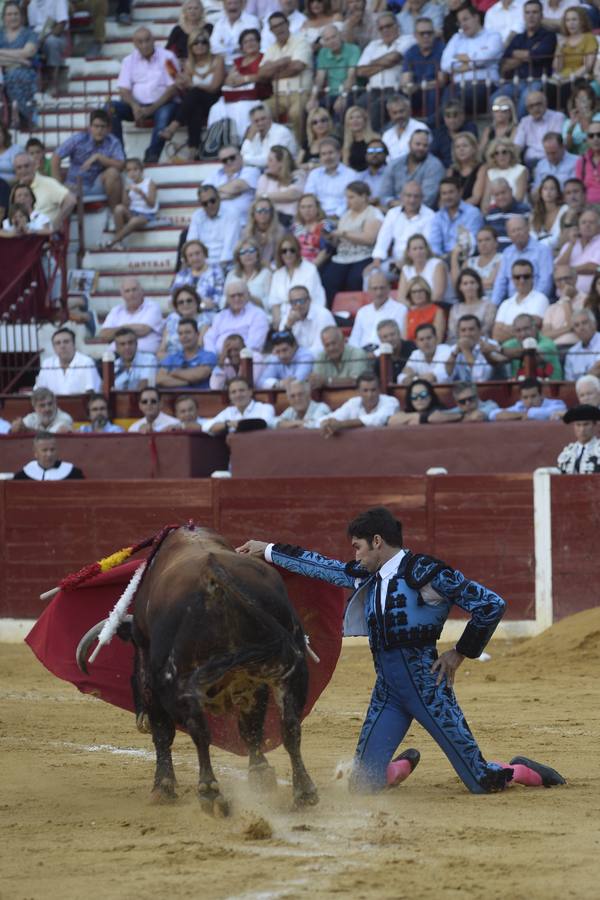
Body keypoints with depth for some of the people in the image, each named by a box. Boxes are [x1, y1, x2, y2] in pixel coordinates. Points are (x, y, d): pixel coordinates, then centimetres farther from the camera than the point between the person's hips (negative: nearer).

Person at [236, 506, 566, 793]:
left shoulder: (424, 571, -11)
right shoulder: (368, 577, 11)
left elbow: (491, 604, -11)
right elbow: (319, 565, 22)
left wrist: (460, 653, -6)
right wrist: (268, 550, 24)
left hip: (425, 683, -6)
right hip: (386, 687, 6)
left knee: (482, 782, -8)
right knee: (362, 784, 0)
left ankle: (519, 771, 24)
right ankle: (404, 765, 32)